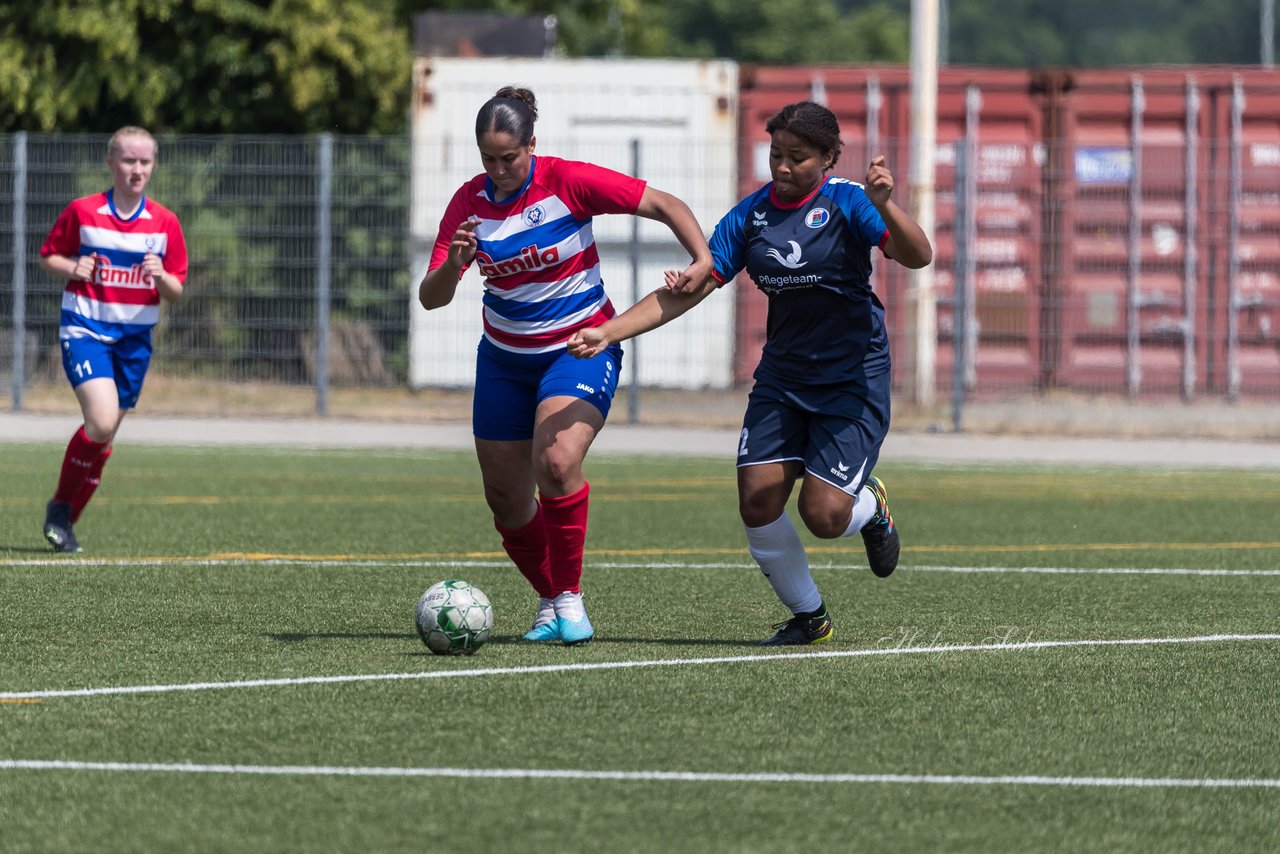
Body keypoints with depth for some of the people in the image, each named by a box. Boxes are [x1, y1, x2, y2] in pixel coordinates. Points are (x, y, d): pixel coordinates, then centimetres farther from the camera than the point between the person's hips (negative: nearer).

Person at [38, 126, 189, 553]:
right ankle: (60, 506, -2)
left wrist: (162, 277, -18)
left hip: (134, 338, 4)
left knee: (104, 437, 8)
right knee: (101, 423, -22)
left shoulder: (164, 222, 1)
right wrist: (72, 267, -13)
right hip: (84, 329, -4)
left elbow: (176, 291, 5)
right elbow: (48, 256, 8)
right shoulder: (82, 212, -5)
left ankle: (65, 520, 24)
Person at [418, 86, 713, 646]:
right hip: (505, 358, 4)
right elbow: (431, 299, -10)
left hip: (581, 347, -4)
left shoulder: (568, 181, -15)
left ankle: (570, 598, -13)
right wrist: (453, 263, -31)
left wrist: (703, 258, -27)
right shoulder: (470, 202, -6)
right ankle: (549, 601, 27)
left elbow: (664, 205, -11)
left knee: (556, 462, -28)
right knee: (505, 496, 4)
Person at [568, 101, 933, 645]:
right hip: (782, 373, 5)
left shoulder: (847, 202, -12)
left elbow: (917, 257, -24)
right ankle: (808, 617, 12)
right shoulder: (750, 215, 0)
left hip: (853, 379, -5)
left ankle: (870, 509, 26)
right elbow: (688, 290, 1)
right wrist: (607, 333, -8)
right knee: (758, 500, -9)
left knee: (823, 515, -13)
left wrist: (885, 207, -43)